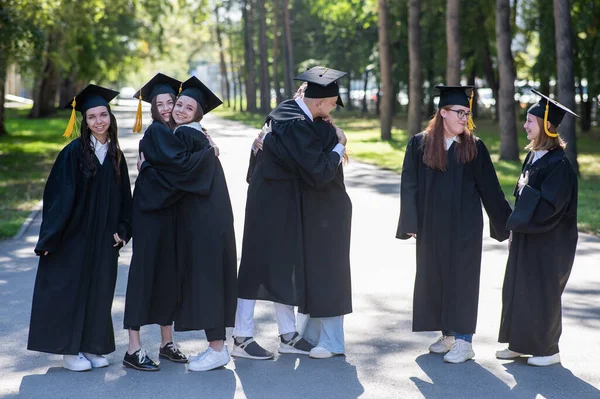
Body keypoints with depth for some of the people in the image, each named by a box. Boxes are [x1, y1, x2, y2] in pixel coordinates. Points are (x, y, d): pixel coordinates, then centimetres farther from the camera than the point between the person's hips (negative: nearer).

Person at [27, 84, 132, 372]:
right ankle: (69, 350, 10)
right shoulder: (73, 152, -9)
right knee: (70, 289, 1)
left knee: (99, 291, 8)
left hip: (103, 240, 5)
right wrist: (50, 237, -14)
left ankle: (92, 347, 19)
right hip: (73, 237, -5)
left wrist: (122, 229, -1)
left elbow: (124, 197, 11)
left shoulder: (116, 156, 7)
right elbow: (58, 195, -11)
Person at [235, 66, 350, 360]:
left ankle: (288, 335, 21)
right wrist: (339, 147, -9)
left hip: (282, 202, 10)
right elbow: (319, 173, -23)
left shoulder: (288, 109, 5)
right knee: (258, 263, -2)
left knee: (284, 265, 13)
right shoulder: (297, 126, -25)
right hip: (271, 202, -10)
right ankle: (242, 338, 7)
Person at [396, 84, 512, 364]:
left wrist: (504, 224, 4)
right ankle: (448, 334, 24)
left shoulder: (474, 147, -1)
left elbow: (490, 189, 3)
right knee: (435, 276, 9)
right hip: (432, 225, 2)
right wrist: (411, 224, -5)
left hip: (464, 225, -2)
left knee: (461, 277, -2)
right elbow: (410, 186, 0)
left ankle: (464, 341, 3)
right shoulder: (420, 144, -1)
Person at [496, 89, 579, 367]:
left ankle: (548, 349, 14)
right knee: (518, 289, 13)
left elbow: (549, 205, -25)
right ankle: (521, 343, 24)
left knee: (542, 292, 1)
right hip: (526, 235, 9)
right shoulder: (533, 156, 7)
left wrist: (526, 190, -13)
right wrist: (516, 229, 13)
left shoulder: (558, 164, -20)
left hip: (547, 240, -9)